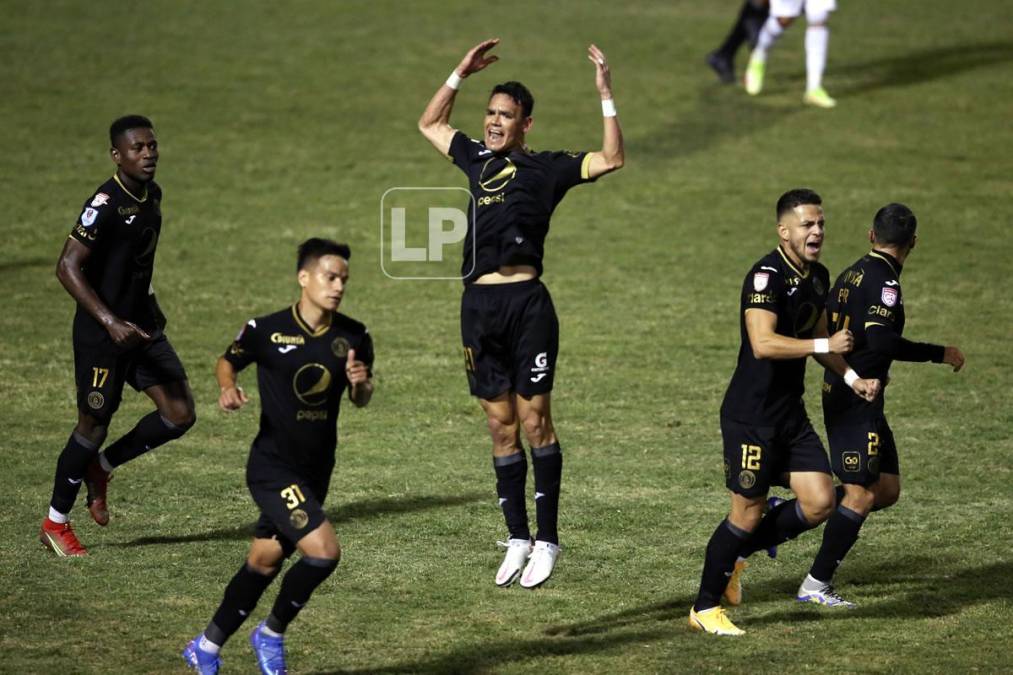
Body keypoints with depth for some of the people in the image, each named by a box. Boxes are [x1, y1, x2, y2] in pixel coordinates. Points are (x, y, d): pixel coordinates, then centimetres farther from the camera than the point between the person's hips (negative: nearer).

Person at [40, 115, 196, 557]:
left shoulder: (152, 194, 6)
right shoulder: (105, 204, -21)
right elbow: (67, 267, -23)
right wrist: (111, 322, -27)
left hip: (141, 325, 8)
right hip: (101, 334, -8)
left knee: (180, 414, 1)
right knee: (95, 423, 1)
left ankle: (100, 468, 23)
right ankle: (55, 524, 19)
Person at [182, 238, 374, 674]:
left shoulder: (353, 337, -2)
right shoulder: (267, 331, -12)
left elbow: (361, 401, 10)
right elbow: (227, 361, 6)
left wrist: (360, 384, -12)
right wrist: (228, 386, -15)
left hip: (316, 471, 6)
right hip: (272, 468, -6)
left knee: (264, 562, 14)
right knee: (324, 551, -19)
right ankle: (272, 634, 4)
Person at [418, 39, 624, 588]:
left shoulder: (545, 168, 4)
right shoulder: (477, 159, 18)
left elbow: (610, 158, -7)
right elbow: (430, 123, 34)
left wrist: (606, 95, -11)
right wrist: (460, 74, 27)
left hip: (526, 302, -5)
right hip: (479, 306, 5)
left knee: (534, 420, -4)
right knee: (501, 425, 8)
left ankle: (547, 539, 2)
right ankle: (518, 538, 14)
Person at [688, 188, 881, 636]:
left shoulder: (818, 277, 10)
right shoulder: (766, 276, -19)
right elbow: (763, 343, -31)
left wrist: (851, 378, 14)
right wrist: (825, 345, -28)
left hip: (791, 414, 8)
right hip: (750, 416, -8)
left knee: (820, 503, 0)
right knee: (748, 513, -2)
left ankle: (736, 553, 20)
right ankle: (705, 608, 15)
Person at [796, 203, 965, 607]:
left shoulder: (851, 274, 11)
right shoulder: (883, 281, -16)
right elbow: (882, 342, -27)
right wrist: (940, 354, -18)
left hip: (838, 390, 9)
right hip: (857, 404, -9)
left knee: (887, 490, 10)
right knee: (861, 495, -5)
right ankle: (816, 585, 0)